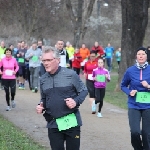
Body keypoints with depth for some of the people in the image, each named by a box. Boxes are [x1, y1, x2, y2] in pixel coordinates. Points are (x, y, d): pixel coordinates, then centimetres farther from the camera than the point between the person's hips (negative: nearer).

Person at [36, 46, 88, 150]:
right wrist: (41, 107, 0)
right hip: (53, 124, 4)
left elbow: (84, 90, 0)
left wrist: (76, 101, -18)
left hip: (71, 122, -4)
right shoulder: (43, 79, 7)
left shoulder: (70, 74, -8)